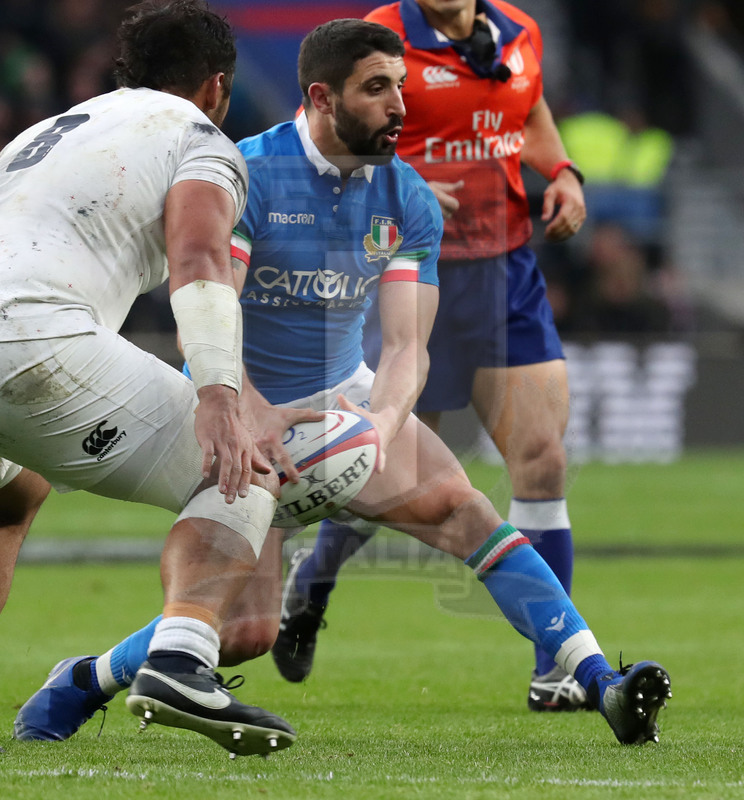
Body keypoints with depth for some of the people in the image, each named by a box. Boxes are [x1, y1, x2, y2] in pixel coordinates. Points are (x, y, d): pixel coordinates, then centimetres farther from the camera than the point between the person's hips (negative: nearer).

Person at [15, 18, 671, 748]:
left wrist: (381, 423, -35)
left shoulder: (408, 201, -7)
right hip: (240, 412, -4)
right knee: (246, 630, -13)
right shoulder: (245, 175, -20)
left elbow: (406, 345, -13)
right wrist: (255, 418, -43)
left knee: (457, 505, -22)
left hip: (344, 395, 4)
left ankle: (601, 685, -26)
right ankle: (84, 684, 13)